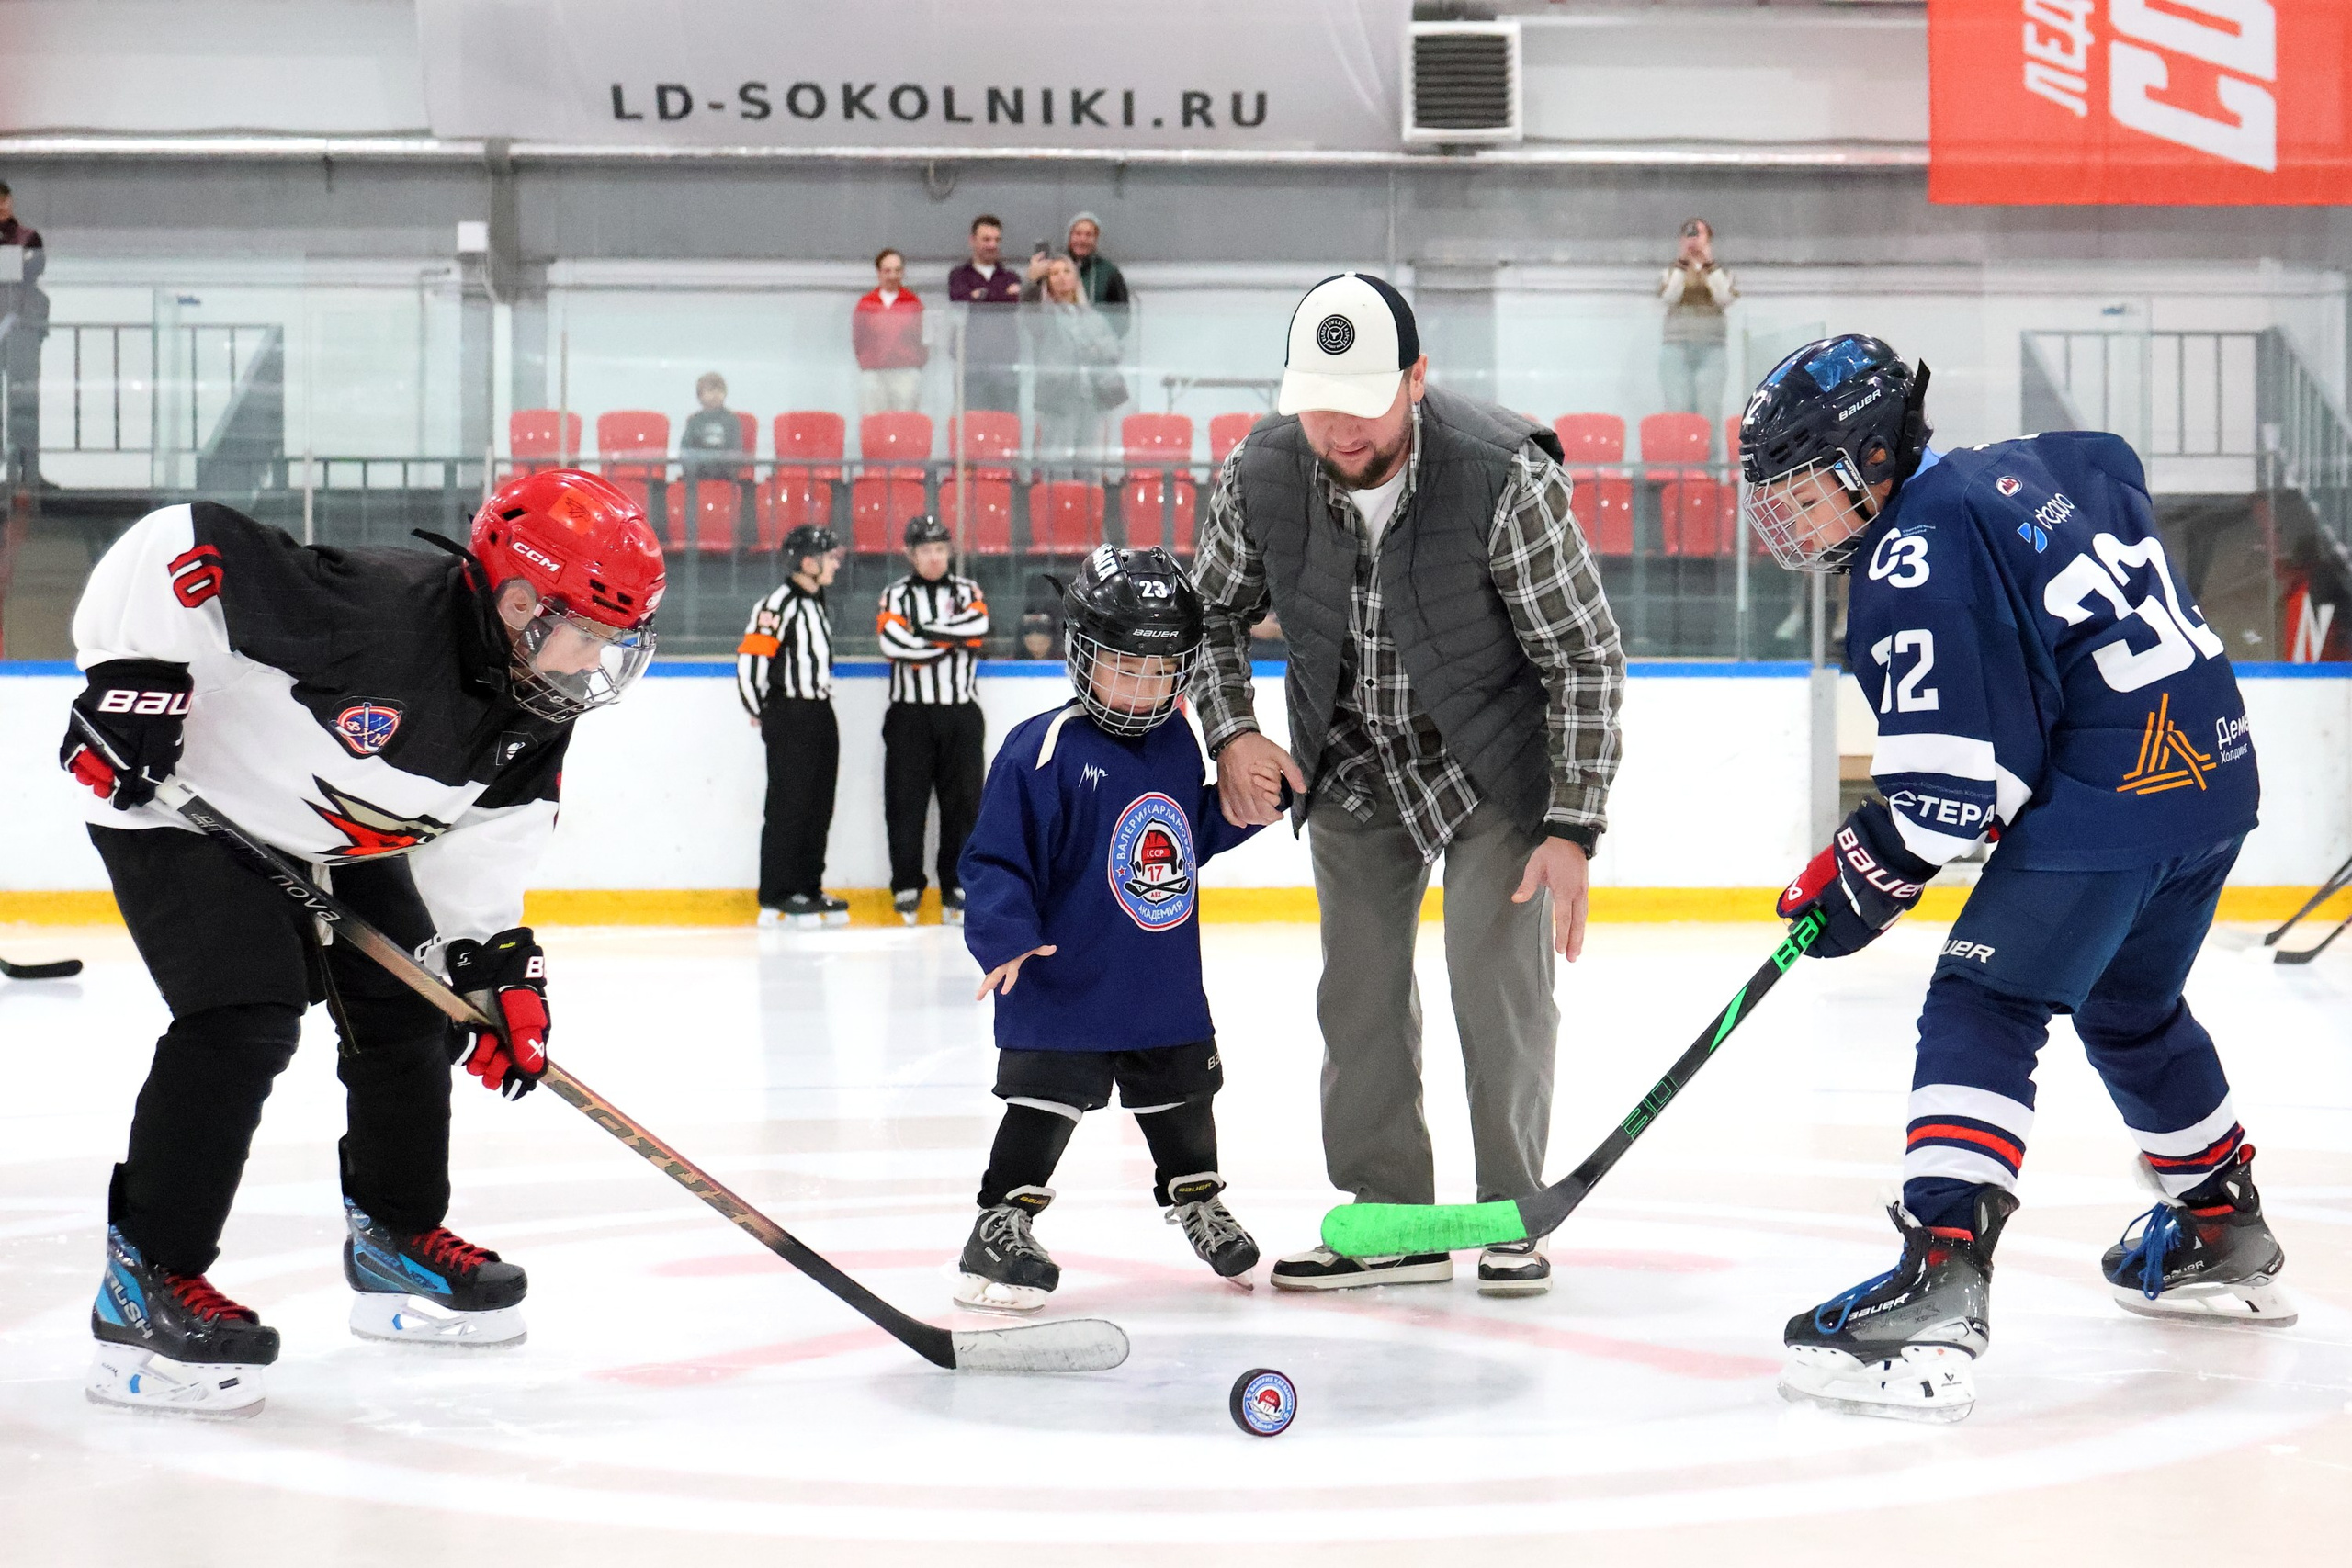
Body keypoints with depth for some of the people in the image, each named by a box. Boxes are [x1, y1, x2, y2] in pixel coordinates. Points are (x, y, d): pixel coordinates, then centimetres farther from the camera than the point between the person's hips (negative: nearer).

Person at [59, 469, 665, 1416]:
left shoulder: (534, 718, -9)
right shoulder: (373, 614, -36)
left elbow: (479, 844, 4)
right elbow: (173, 546, -35)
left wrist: (500, 966, -5)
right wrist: (133, 676, -34)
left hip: (333, 840, 9)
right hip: (186, 806, -9)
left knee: (407, 1011, 9)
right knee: (244, 1021, -22)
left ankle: (395, 1241, 27)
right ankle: (146, 1284, -15)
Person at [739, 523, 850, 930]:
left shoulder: (818, 604, 16)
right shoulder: (779, 605, -15)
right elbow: (749, 657, -19)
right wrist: (760, 711, -9)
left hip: (821, 715, 9)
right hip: (789, 717, -9)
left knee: (819, 808, 10)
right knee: (789, 806, -7)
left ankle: (809, 889, 17)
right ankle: (776, 899, -3)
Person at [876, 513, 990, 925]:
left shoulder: (967, 591, 10)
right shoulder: (896, 595, 5)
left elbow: (978, 629, -12)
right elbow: (892, 643, -14)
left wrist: (924, 631, -12)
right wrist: (952, 640, -11)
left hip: (961, 715, 1)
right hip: (910, 714, -1)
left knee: (962, 801, 1)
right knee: (906, 802, -2)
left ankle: (956, 888, 8)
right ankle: (907, 887, 5)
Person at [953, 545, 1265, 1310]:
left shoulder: (1176, 743, 6)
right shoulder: (1044, 749, -17)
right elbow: (997, 857, -17)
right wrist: (1004, 937, -28)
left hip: (1166, 984, 7)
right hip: (1066, 985, -6)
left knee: (1182, 1097, 20)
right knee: (1046, 1103, -6)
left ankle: (1199, 1204, 41)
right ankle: (999, 1231, 6)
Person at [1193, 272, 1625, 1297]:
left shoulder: (1505, 478, -28)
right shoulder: (1259, 476, -17)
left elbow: (1585, 656, -20)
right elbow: (1212, 614, 4)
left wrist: (1572, 829, -21)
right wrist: (1233, 734, -12)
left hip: (1495, 764, -4)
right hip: (1352, 769, 4)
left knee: (1500, 982, -8)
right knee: (1360, 991, 6)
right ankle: (1392, 1218, 18)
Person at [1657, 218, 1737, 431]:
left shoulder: (1721, 272, 14)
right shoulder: (1672, 272, 13)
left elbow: (1725, 297, -5)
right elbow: (1668, 295, -6)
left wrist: (1709, 264, -6)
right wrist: (1682, 263, -7)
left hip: (1711, 351, 0)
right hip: (1677, 349, 0)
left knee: (1709, 411, -8)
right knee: (1678, 411, -9)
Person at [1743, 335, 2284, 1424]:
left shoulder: (1914, 565, -14)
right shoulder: (2017, 470, 12)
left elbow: (1953, 783, -18)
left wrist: (1866, 875, -7)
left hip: (2110, 799, -10)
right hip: (2213, 764, 10)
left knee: (1983, 1010, -14)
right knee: (2131, 1009, 28)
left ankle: (1937, 1288, -28)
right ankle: (2224, 1237, 45)